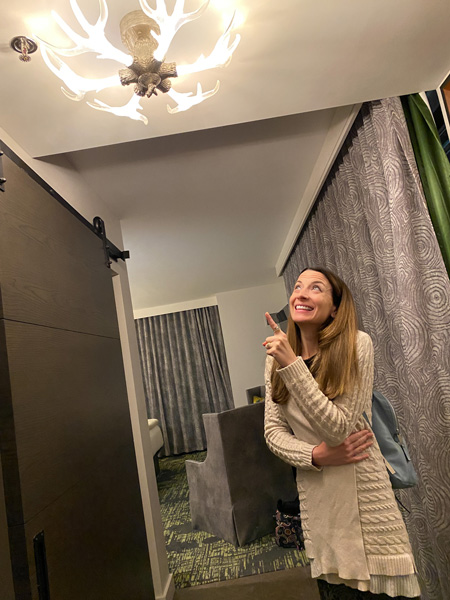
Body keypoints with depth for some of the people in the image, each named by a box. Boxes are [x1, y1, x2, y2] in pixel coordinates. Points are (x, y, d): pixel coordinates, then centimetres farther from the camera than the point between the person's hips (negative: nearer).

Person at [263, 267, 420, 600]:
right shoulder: (278, 356, -2)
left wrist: (292, 365, -28)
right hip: (316, 495, 4)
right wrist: (316, 455, -17)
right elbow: (273, 430, 0)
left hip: (365, 495, -3)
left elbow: (338, 428, -21)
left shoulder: (356, 345, -16)